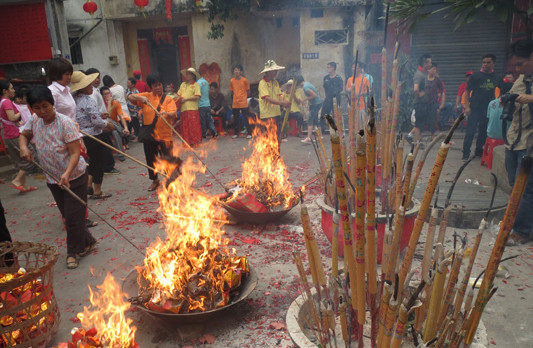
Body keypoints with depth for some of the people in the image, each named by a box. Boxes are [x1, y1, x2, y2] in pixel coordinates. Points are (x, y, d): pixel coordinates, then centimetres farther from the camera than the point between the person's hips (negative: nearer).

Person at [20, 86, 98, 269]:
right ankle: (87, 243, 33)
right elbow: (24, 135, 16)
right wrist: (23, 147, -7)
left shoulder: (65, 122, -21)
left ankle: (74, 252, 19)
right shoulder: (34, 121, -3)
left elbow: (75, 153, -24)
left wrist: (67, 174, -37)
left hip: (74, 176, -6)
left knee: (73, 217, 0)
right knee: (67, 216, 14)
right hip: (53, 179, 6)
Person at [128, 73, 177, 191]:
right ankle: (155, 180, 35)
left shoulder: (168, 99, -1)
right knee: (150, 159, 14)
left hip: (164, 135, -3)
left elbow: (173, 114, -14)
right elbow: (130, 97, 2)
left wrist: (166, 113, -37)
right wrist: (140, 98, -17)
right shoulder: (146, 96, 7)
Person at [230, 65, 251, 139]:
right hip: (235, 103, 3)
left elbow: (248, 91, 4)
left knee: (245, 118, 0)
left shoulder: (245, 80, -5)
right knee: (236, 119, 10)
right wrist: (234, 99, 10)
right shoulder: (232, 80, 3)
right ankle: (236, 133, 22)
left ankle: (249, 133, 9)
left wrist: (243, 98, 7)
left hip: (243, 103, -3)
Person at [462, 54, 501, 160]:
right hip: (474, 108, -4)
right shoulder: (476, 75, -3)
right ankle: (466, 153, 2)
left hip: (488, 109, 4)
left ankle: (479, 151, 24)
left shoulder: (496, 78, 8)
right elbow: (467, 91, -4)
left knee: (483, 131, 10)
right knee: (470, 131, -5)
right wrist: (467, 106, -12)